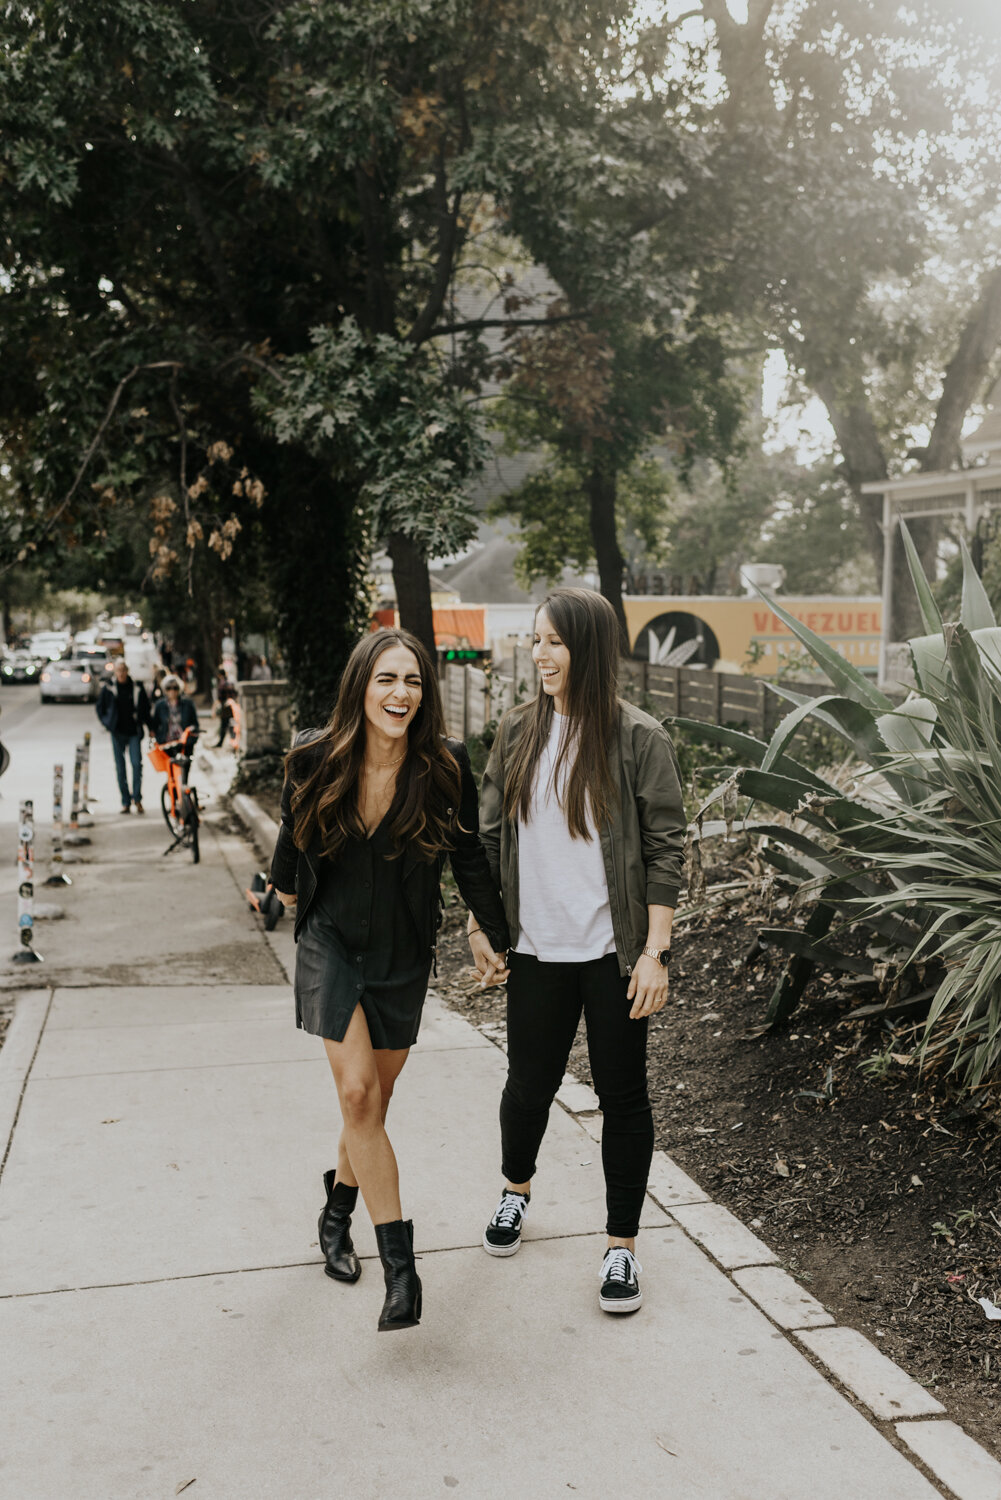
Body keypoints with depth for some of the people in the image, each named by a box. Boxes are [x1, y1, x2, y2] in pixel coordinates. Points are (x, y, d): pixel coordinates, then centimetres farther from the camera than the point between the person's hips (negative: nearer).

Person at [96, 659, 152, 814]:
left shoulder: (137, 688, 2)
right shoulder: (108, 689, 3)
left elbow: (145, 707, 13)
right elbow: (100, 708, 13)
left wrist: (142, 722, 3)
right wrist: (107, 723, 3)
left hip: (134, 732, -1)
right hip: (117, 733, 1)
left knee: (137, 763, -13)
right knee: (120, 767, 2)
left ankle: (137, 798, -3)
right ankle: (126, 802, 7)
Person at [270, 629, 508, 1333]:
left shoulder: (445, 767, -15)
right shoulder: (316, 760, -13)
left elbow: (469, 856, -1)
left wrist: (496, 935, 9)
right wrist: (287, 887, 25)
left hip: (405, 953, 1)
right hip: (332, 941, -1)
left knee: (375, 1097, 11)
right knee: (358, 1092, -14)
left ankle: (338, 1212, 39)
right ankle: (400, 1266, -10)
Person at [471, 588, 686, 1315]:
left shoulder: (638, 738, -9)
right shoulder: (519, 731, 4)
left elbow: (666, 847, -8)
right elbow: (492, 833, 11)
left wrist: (655, 952, -12)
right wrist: (479, 921, 10)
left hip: (612, 952, -3)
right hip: (536, 949, 3)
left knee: (622, 1093, 7)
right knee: (529, 1082, 15)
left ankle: (623, 1245, 23)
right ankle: (517, 1187, 45)